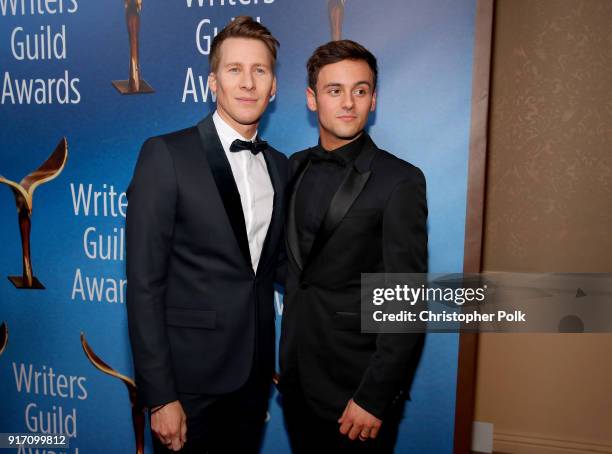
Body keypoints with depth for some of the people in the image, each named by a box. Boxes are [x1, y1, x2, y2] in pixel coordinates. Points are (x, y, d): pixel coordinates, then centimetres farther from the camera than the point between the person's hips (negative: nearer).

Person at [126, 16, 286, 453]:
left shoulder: (279, 166, 6)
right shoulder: (166, 155, -12)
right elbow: (144, 285, -13)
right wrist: (160, 397, -14)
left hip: (255, 370, 5)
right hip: (189, 374, -5)